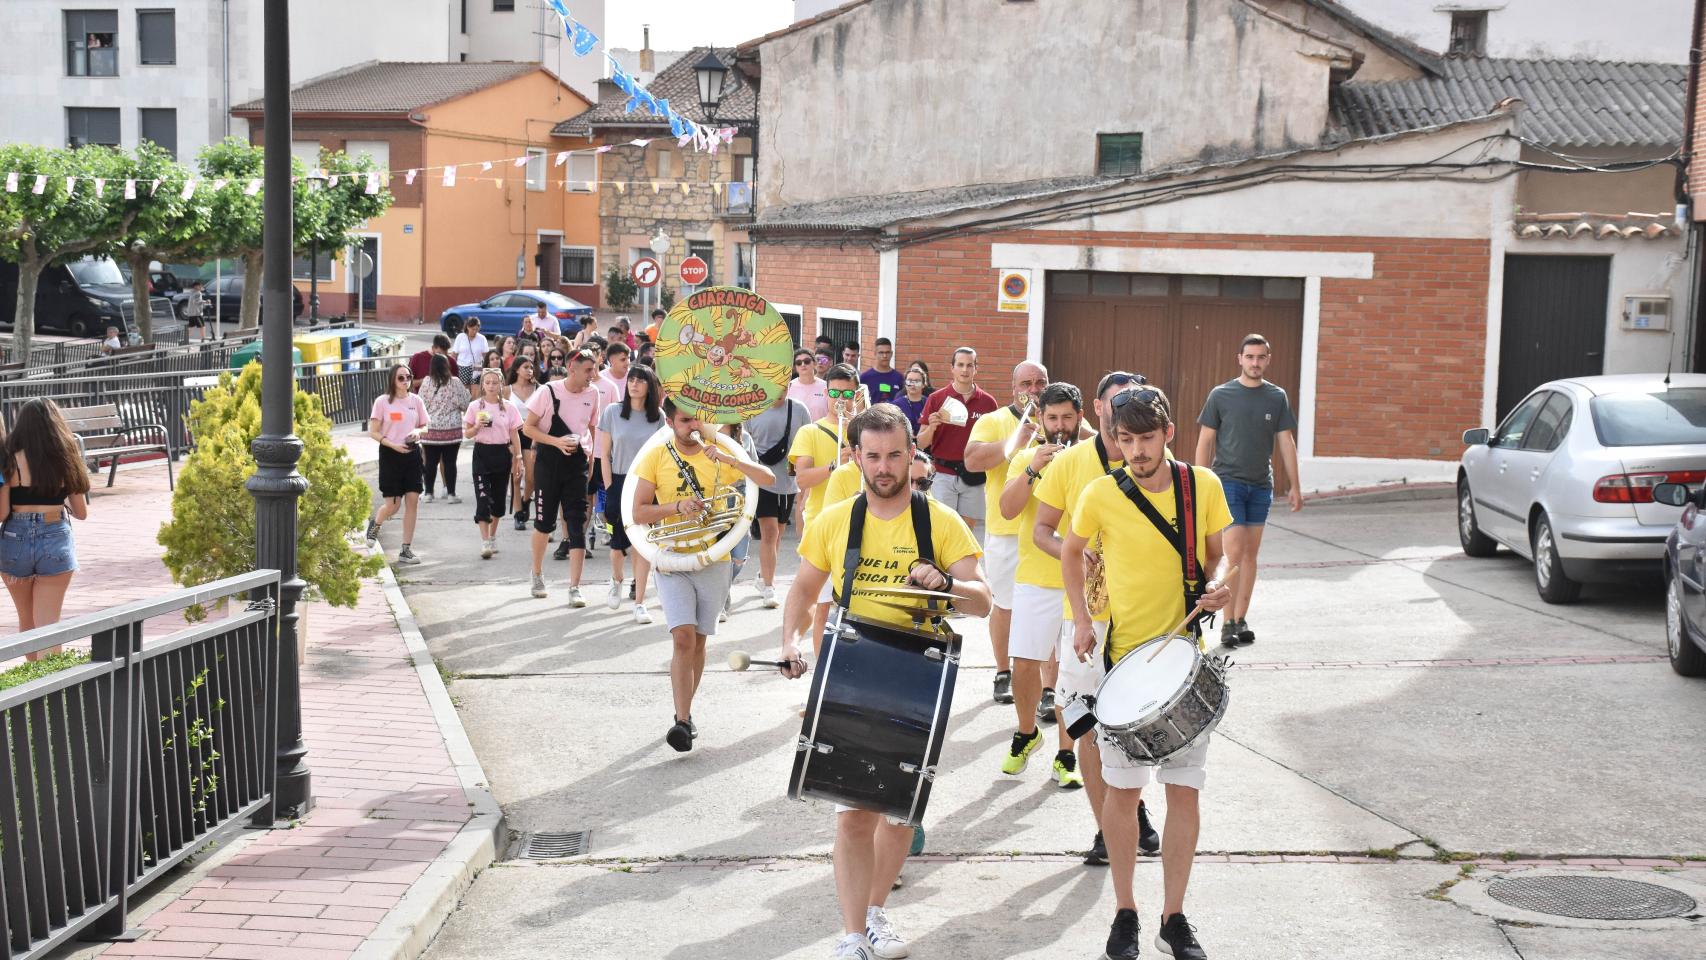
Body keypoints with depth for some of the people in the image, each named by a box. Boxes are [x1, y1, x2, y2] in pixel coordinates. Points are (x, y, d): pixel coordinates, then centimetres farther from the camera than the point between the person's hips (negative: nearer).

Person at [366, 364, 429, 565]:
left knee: (413, 500, -4)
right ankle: (375, 525, 34)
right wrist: (393, 444, -17)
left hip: (412, 453, 3)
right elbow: (373, 432, -5)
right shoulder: (382, 401, -5)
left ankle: (406, 550, 4)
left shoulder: (416, 401, 6)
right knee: (393, 504, -2)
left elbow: (424, 427, 14)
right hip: (390, 454, -3)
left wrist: (418, 432, -9)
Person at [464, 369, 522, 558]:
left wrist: (518, 457, 0)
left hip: (502, 454, 2)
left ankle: (492, 537, 27)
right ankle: (485, 542, -12)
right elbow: (467, 433, 4)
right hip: (482, 452, -2)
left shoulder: (508, 408, 3)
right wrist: (477, 427, -16)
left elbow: (514, 434, 5)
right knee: (483, 498, -10)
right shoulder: (475, 407, 0)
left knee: (498, 499, 9)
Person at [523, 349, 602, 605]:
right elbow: (528, 427, -6)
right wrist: (557, 441, -18)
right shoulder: (548, 391, -9)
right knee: (544, 521, 8)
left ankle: (574, 588, -5)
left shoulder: (592, 394, 3)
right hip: (548, 462, -2)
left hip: (577, 463, 2)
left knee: (577, 524, -6)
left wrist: (591, 451, 5)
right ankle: (537, 574, 32)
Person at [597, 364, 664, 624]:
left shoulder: (659, 417, 1)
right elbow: (604, 455, 0)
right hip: (619, 483, 0)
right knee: (619, 543, 7)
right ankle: (616, 581, 39)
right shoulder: (612, 412, -1)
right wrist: (609, 488, -4)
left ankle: (639, 603, 2)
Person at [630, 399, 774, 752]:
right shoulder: (656, 457, -2)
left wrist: (729, 459, -21)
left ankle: (685, 713, 25)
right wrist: (678, 506, -20)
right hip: (672, 560, -2)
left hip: (713, 560, 2)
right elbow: (638, 513, -5)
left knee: (698, 641, 10)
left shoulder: (718, 453, 2)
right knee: (683, 638, -16)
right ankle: (683, 721, -15)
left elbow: (768, 478, -8)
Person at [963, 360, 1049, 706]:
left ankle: (1049, 689, -4)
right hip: (1005, 530, 0)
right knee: (1004, 605, 12)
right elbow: (972, 461, -12)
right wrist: (1013, 442, -21)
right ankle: (1003, 673, 30)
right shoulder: (993, 422, 3)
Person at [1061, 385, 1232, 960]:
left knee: (1185, 789, 4)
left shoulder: (1203, 485, -4)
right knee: (1122, 789, 5)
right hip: (1122, 658, -1)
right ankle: (1124, 913, 20)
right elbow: (1072, 551, 9)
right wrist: (1081, 621, 0)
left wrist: (1219, 583, -14)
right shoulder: (1101, 495, -8)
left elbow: (1219, 554, 8)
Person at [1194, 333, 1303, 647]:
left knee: (1250, 554, 7)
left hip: (1261, 485, 4)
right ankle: (1228, 623, -5)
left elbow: (1286, 443, 10)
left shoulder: (1277, 397, 7)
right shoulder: (1221, 395, -1)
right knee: (1235, 552, -11)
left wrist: (1295, 486, 7)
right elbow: (1205, 441, 1)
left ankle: (1240, 620, 15)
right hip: (1228, 481, -3)